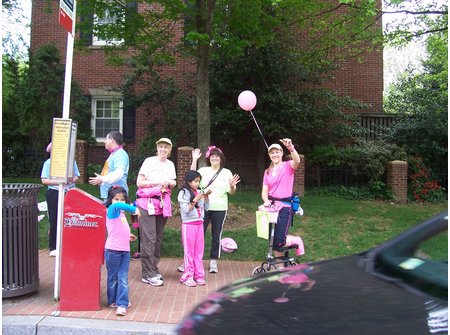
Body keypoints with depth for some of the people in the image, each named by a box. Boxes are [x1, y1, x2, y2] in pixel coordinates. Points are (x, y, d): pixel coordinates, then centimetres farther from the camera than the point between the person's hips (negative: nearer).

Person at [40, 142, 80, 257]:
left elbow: (76, 176, 10)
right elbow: (44, 180, -4)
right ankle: (53, 247, 12)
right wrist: (57, 182, -16)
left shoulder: (71, 161, 6)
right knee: (54, 220, 3)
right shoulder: (49, 162, 0)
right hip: (54, 194, -2)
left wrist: (72, 179, -12)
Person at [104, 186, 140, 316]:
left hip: (125, 250, 6)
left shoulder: (122, 213, 14)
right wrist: (134, 209, -36)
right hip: (113, 250, -6)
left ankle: (122, 304, 5)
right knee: (113, 277, 10)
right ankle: (112, 301, 25)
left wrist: (127, 236, 15)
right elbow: (117, 205, -35)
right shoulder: (112, 210, -9)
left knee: (123, 278, 2)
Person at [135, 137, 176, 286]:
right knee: (149, 238, -8)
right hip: (147, 203, -5)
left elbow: (173, 183, 24)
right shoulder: (149, 161, -2)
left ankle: (153, 269, 20)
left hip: (163, 204, 5)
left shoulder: (170, 164, 14)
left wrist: (170, 183, 1)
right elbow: (139, 182, -5)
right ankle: (148, 274, -2)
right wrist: (157, 182, -14)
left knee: (158, 239, 9)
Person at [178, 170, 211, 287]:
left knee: (199, 251, 8)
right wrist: (195, 200, -19)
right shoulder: (184, 193, -6)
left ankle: (198, 275, 16)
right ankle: (188, 276, 10)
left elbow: (206, 208, 11)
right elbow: (185, 210, -13)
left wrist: (206, 196, 0)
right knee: (189, 251, 1)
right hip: (188, 224, -5)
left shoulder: (199, 192, 9)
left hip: (199, 224, 5)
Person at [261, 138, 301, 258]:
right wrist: (266, 201, -15)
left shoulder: (288, 166, -3)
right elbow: (264, 191, 7)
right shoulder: (267, 172, 12)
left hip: (285, 207, -5)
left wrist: (291, 147, -44)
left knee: (279, 241, -12)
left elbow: (297, 161, -26)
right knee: (272, 239, 11)